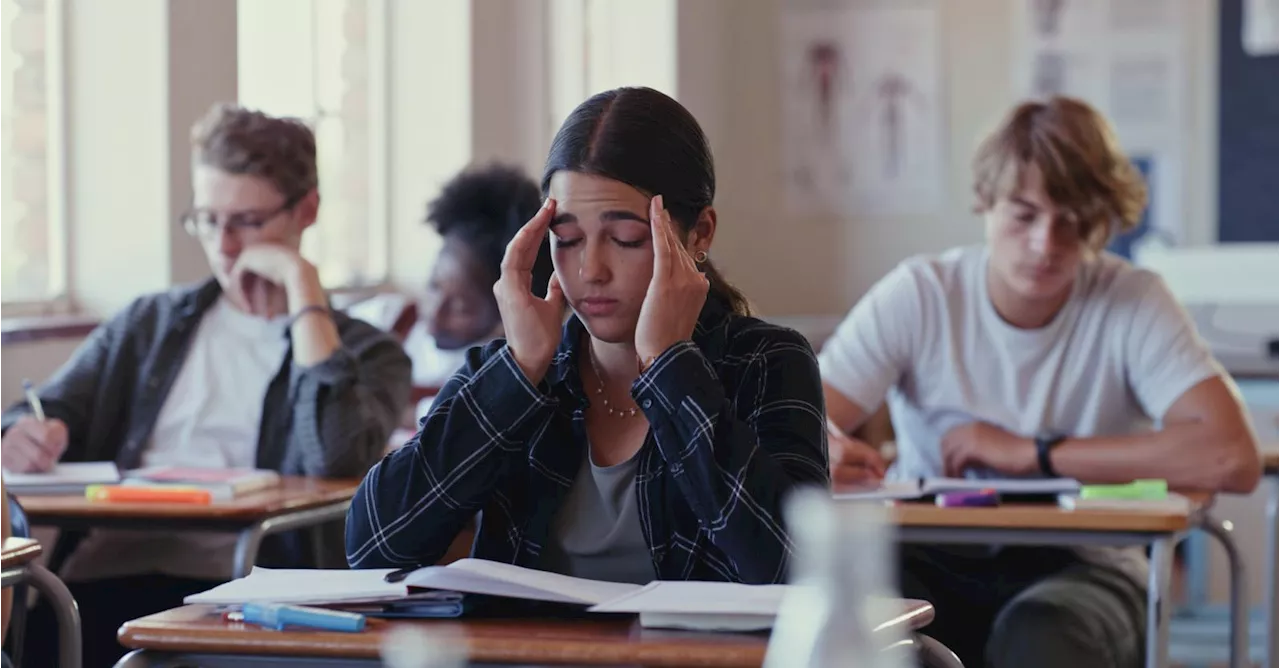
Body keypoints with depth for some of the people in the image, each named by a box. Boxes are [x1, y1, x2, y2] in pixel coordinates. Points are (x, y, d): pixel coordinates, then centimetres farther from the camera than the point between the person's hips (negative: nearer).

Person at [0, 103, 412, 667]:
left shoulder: (364, 351, 12)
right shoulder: (148, 324, 25)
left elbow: (336, 459, -9)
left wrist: (301, 283, -3)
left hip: (230, 580, -3)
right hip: (104, 571, 4)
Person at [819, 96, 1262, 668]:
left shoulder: (1134, 304, -9)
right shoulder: (916, 295, -5)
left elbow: (1231, 459, -23)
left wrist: (1032, 454, -19)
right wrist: (826, 451, -37)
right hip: (930, 563, 1)